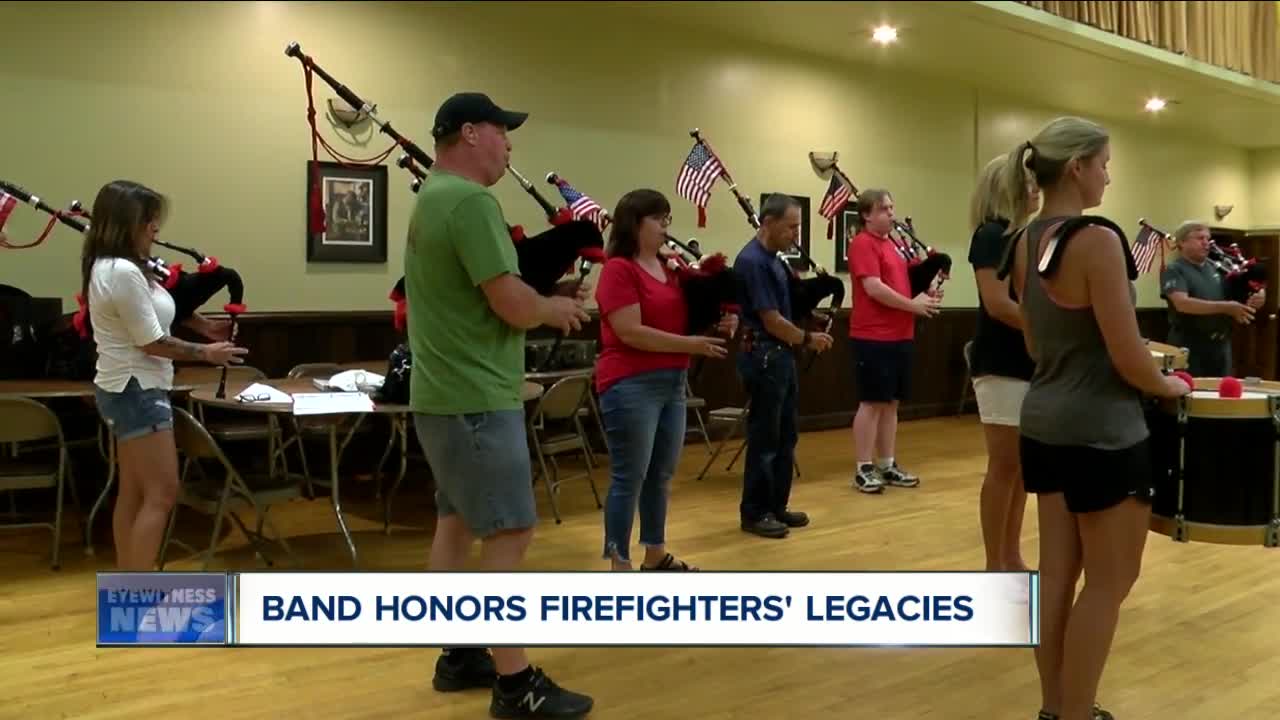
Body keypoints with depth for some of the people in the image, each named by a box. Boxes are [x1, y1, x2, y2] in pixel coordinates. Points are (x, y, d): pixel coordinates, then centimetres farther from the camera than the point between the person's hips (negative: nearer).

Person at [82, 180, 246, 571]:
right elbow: (153, 343, -20)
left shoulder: (108, 265, 9)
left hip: (126, 389, 11)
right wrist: (206, 353, -7)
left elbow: (152, 305, 22)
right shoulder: (123, 272, -24)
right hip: (136, 391, -11)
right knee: (161, 493, -6)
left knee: (133, 492, 15)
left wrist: (205, 325, 12)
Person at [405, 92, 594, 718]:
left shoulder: (430, 199, 14)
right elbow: (512, 305, -23)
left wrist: (542, 301, 4)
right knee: (509, 533, -6)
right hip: (476, 397, -10)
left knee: (456, 521, 15)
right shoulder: (471, 202, -18)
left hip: (442, 392, 11)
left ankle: (458, 656, 26)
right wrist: (555, 309, -3)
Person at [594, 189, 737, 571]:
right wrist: (691, 345, -17)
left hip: (673, 382, 8)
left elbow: (683, 318, 25)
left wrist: (717, 325, 4)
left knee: (661, 474, 15)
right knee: (629, 477, -2)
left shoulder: (670, 269, 14)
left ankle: (656, 555, 26)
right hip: (631, 384, -8)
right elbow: (631, 332, -19)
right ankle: (620, 562, 7)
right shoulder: (618, 269, -11)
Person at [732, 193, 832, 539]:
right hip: (764, 357, -10)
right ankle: (754, 513, 8)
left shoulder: (774, 260, 12)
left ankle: (777, 507, 23)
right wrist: (808, 339, -6)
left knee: (785, 437, 14)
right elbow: (772, 321, -19)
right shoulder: (752, 261, -18)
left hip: (782, 356, 10)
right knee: (764, 438, -2)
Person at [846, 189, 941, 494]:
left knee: (891, 403, 12)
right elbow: (874, 288, -19)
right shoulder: (863, 244, -10)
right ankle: (864, 469, 4)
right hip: (873, 337, -8)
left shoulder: (895, 244, 16)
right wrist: (913, 305, -13)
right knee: (872, 403, -3)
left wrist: (925, 294, 2)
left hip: (899, 335, 8)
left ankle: (887, 465, 20)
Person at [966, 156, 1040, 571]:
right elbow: (997, 304, -20)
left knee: (1023, 464, 11)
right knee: (1004, 465, -5)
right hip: (1001, 366, -9)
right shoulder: (990, 235, -11)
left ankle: (1012, 558, 20)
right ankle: (994, 567, 4)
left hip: (1029, 363, 9)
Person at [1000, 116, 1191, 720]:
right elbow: (1127, 358, -19)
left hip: (1042, 424, 8)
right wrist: (1168, 386, 0)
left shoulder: (1025, 243, 6)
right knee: (1110, 582, 6)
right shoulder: (1097, 241, -20)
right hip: (1102, 431, -8)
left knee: (1056, 575, 14)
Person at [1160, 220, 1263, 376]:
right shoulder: (1174, 270, -7)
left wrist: (1258, 296, -7)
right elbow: (1182, 303, -22)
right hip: (1189, 346, -6)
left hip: (1221, 344, 6)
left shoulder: (1217, 268, 11)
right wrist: (1225, 307, -26)